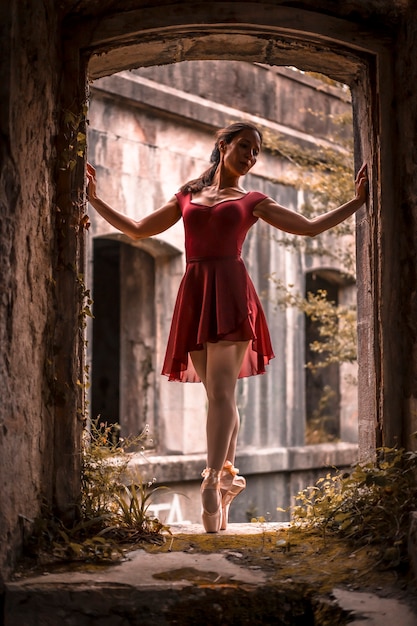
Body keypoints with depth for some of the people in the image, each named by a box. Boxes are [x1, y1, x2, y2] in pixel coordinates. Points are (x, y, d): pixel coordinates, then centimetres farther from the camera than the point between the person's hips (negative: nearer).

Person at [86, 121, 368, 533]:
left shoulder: (252, 202, 16)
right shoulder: (187, 197, 21)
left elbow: (311, 227, 15)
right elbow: (136, 230, 25)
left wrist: (358, 201, 9)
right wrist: (94, 200, 21)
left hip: (229, 295, -3)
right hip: (194, 296, 3)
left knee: (221, 391, -15)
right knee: (217, 395, 5)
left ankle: (212, 484, -23)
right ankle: (228, 475, 14)